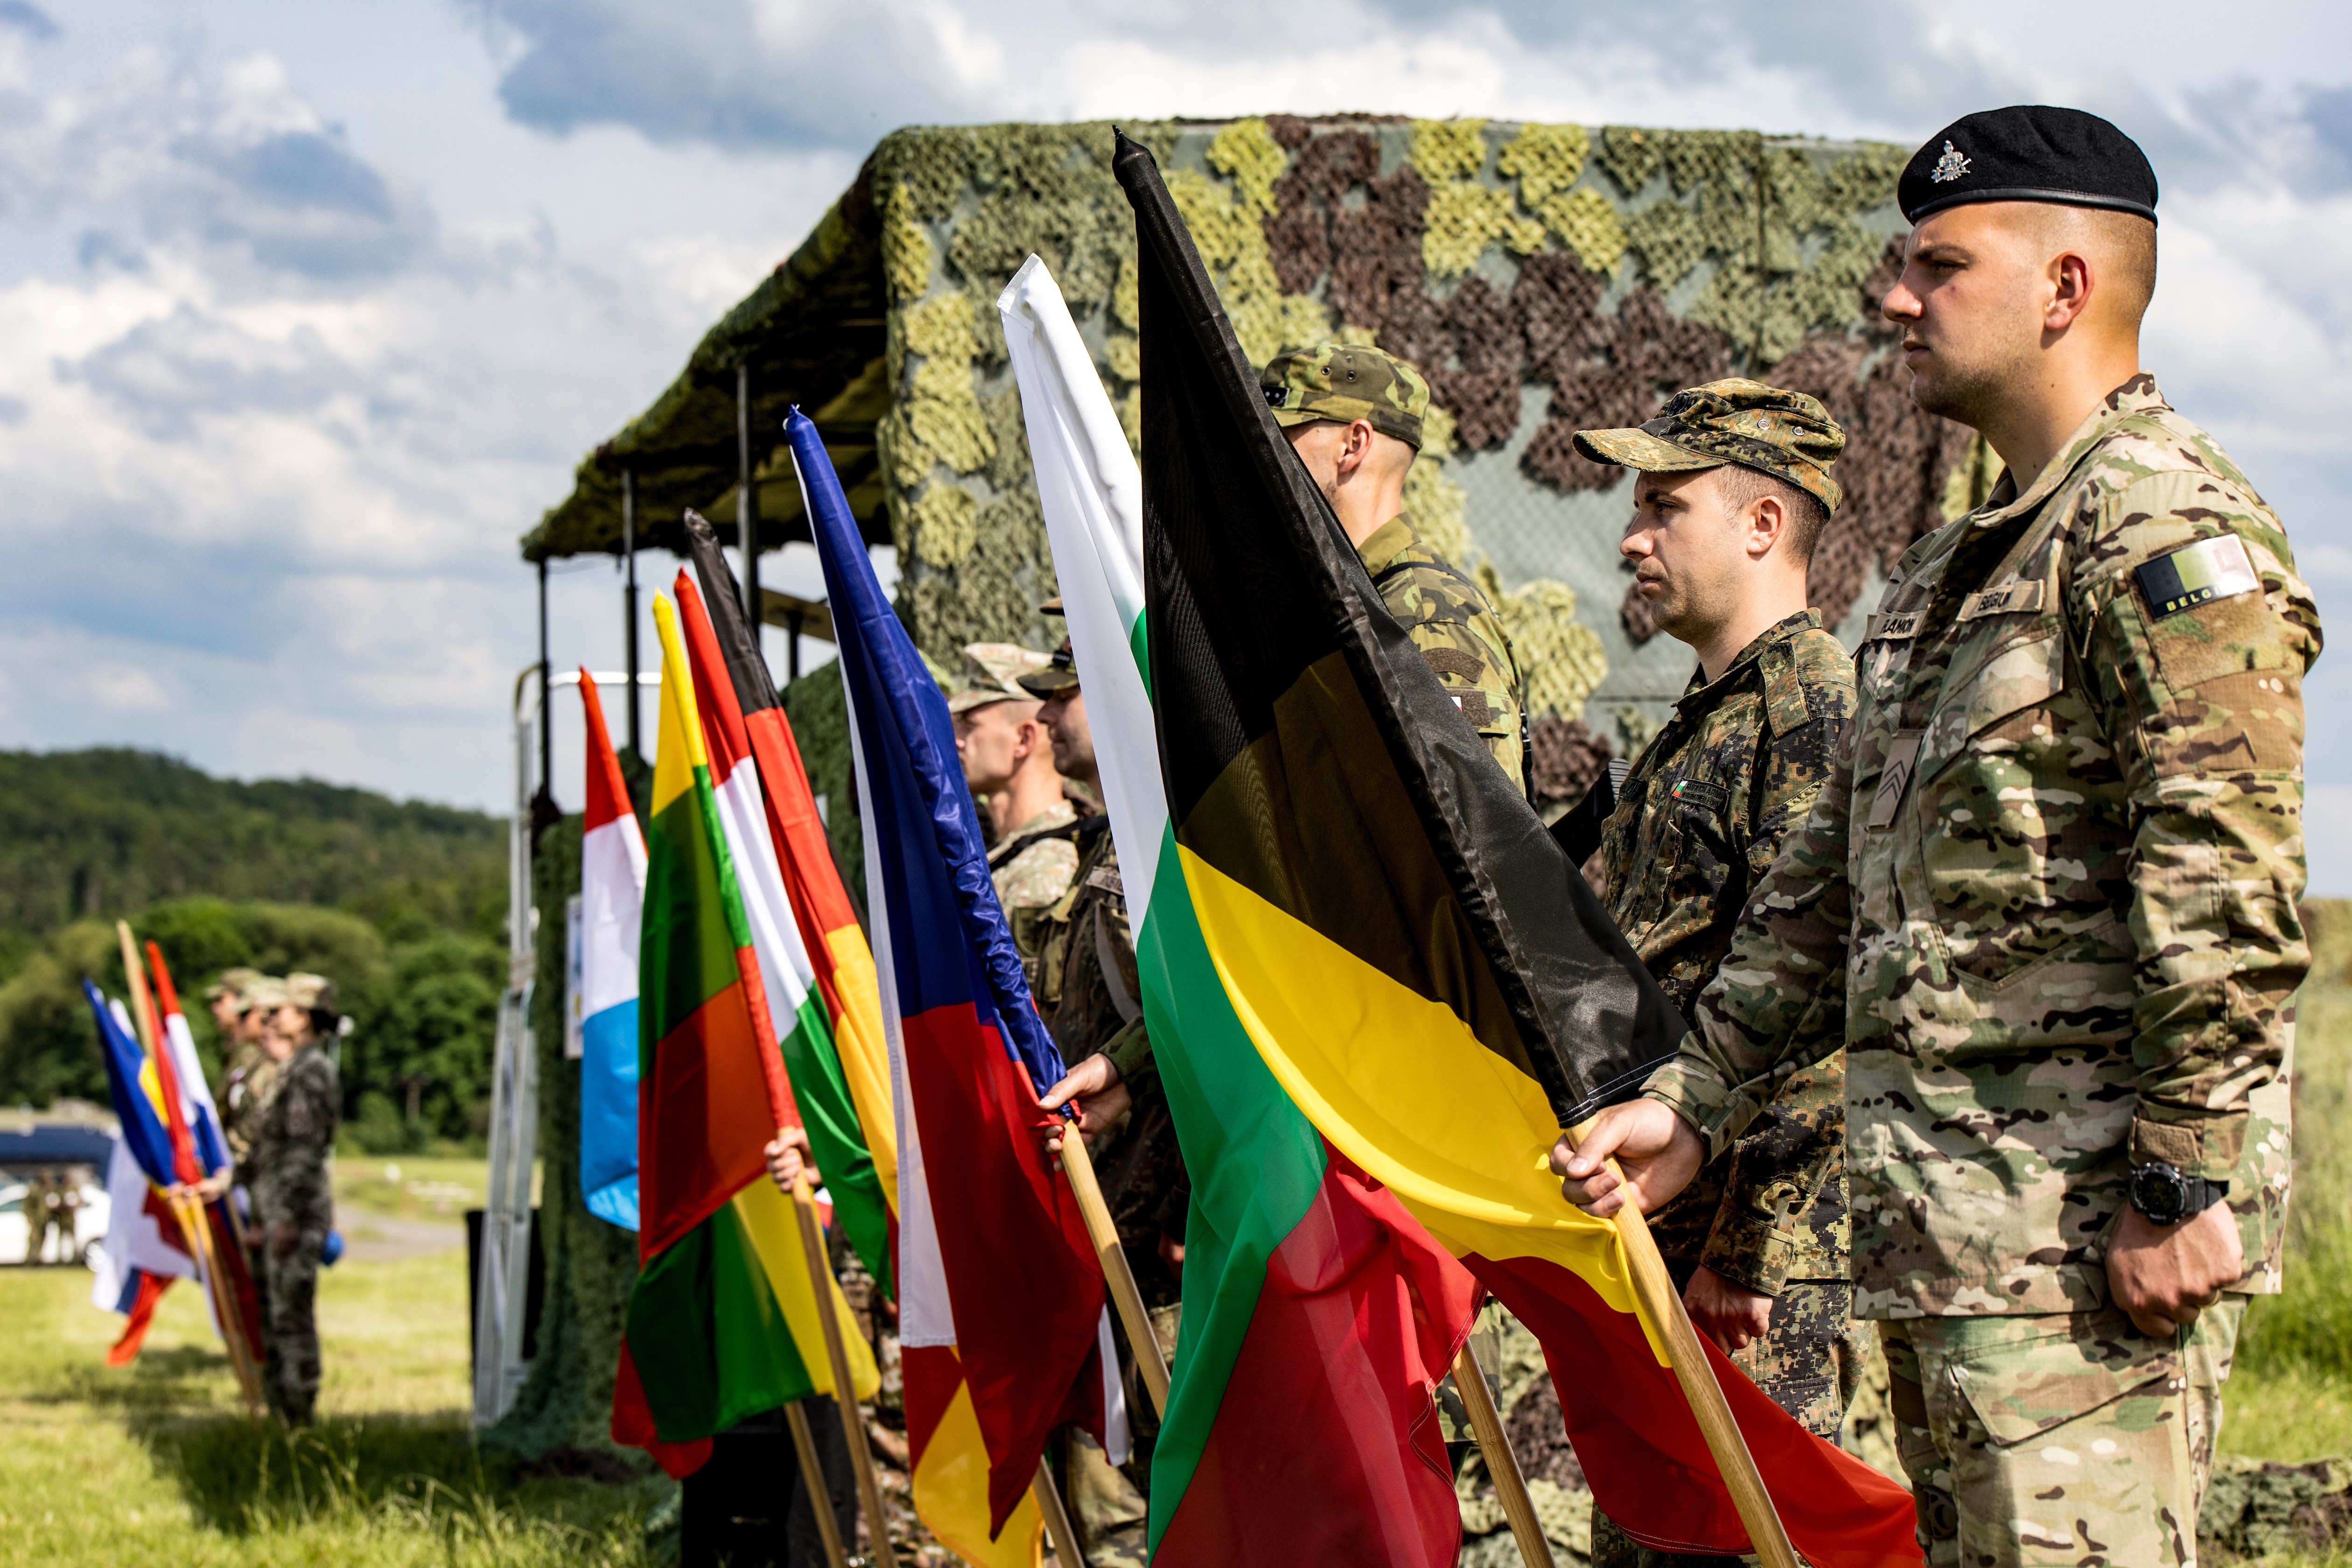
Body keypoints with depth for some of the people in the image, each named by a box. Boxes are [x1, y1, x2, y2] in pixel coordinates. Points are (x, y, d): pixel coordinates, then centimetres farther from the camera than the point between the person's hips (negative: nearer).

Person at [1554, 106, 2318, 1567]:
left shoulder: (2171, 528, -10)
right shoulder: (1953, 567, 22)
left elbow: (2232, 892, -19)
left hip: (2086, 1222, -10)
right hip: (1944, 1228, 10)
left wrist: (2184, 1187, -22)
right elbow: (1830, 880, 25)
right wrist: (1693, 1104, 19)